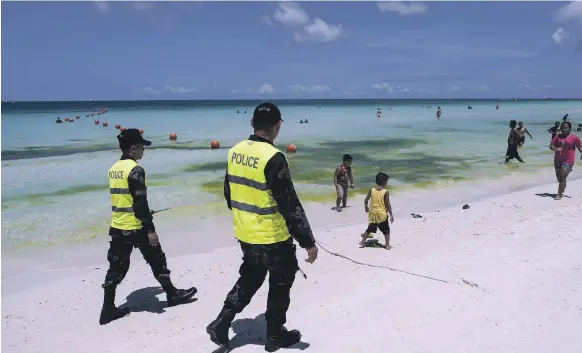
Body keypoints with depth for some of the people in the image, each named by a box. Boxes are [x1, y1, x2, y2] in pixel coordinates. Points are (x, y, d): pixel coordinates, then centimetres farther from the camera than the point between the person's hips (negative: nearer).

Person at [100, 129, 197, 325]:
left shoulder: (113, 169, 9)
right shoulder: (135, 170, -17)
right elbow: (140, 202, -21)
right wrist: (150, 229, -17)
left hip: (117, 227, 8)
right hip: (135, 227, -8)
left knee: (116, 268, 13)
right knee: (157, 260, 9)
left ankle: (108, 309, 17)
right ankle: (172, 295, 25)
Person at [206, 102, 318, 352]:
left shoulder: (235, 151, -1)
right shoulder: (273, 158, -23)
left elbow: (229, 194, 10)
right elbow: (290, 205, -22)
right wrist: (308, 241, -15)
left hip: (245, 234, 7)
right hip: (273, 237, -6)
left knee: (249, 279, 25)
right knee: (280, 284, 15)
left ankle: (221, 325, 24)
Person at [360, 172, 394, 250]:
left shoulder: (372, 190, -4)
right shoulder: (385, 192, -14)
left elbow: (366, 200, -1)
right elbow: (388, 205, -13)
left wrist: (366, 207, 19)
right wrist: (391, 215, -5)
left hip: (372, 214, 4)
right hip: (382, 215, -4)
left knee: (370, 229, 21)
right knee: (386, 231, 14)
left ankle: (363, 242, 27)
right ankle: (387, 245, 17)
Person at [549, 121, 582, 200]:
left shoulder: (574, 138, -5)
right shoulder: (558, 136, 3)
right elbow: (551, 145, -1)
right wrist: (555, 149, -22)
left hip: (567, 161, -5)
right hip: (557, 160, 5)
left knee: (562, 178, -10)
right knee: (559, 178, 17)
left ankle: (559, 195, -5)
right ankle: (562, 190, 42)